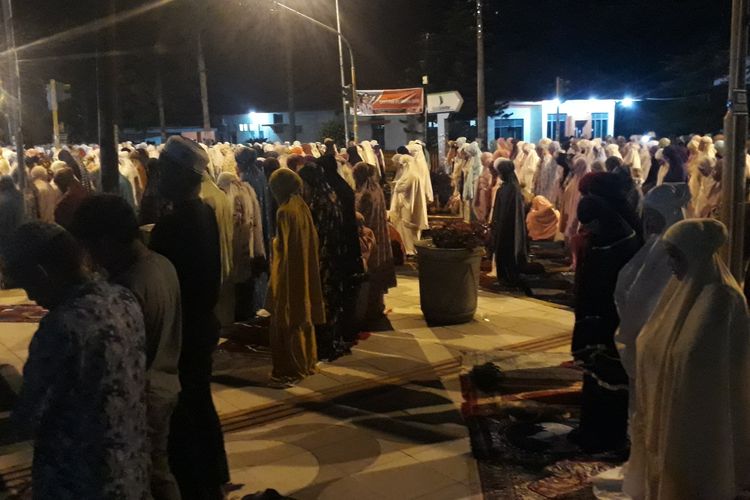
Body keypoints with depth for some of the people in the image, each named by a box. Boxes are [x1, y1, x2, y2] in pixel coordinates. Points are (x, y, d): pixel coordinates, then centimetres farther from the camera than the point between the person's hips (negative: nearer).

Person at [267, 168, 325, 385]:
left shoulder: (285, 211, -19)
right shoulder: (302, 206, 6)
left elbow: (283, 246, -20)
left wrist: (274, 242, -2)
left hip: (289, 273, -9)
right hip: (305, 272, 9)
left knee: (287, 320, 0)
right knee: (302, 317, 17)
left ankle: (290, 370, 5)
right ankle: (306, 363, 27)